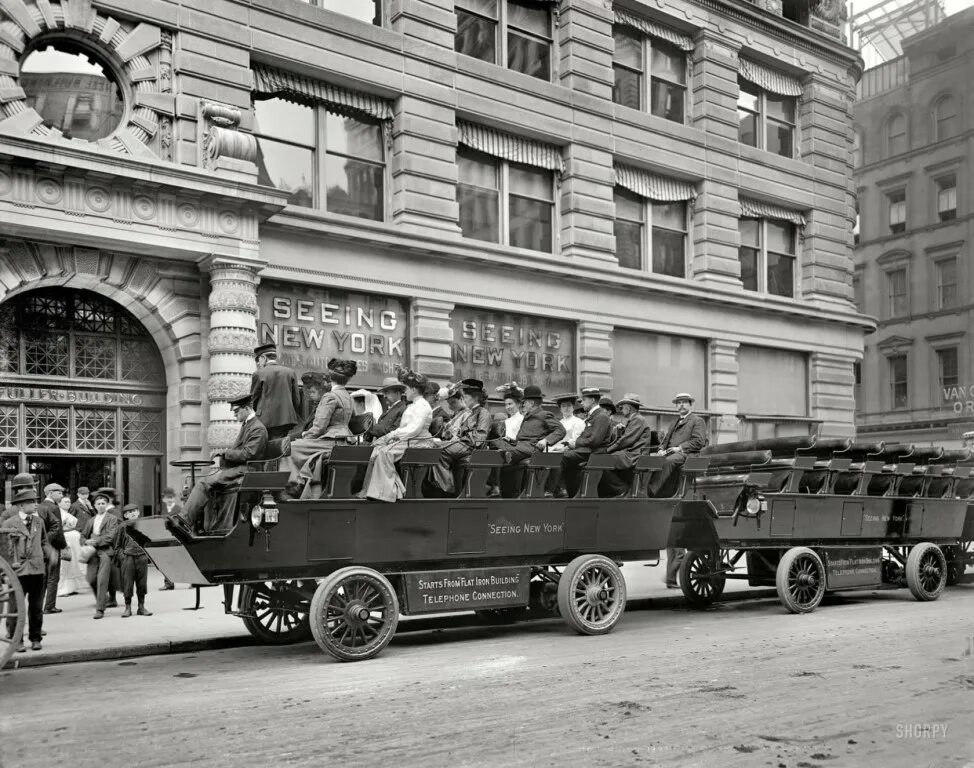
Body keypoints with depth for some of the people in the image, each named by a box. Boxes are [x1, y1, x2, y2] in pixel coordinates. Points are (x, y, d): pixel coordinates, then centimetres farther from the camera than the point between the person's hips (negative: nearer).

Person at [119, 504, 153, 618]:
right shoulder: (123, 527, 2)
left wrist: (149, 556, 7)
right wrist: (119, 557, -2)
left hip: (142, 557, 2)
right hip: (128, 557, -2)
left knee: (142, 582, 6)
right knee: (127, 583, 0)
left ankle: (141, 607, 15)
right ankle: (128, 607, 11)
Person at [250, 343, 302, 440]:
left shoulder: (259, 374, -2)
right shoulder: (291, 372, 7)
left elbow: (254, 400, 5)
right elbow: (297, 400, 8)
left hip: (266, 421, -3)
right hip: (286, 420, 4)